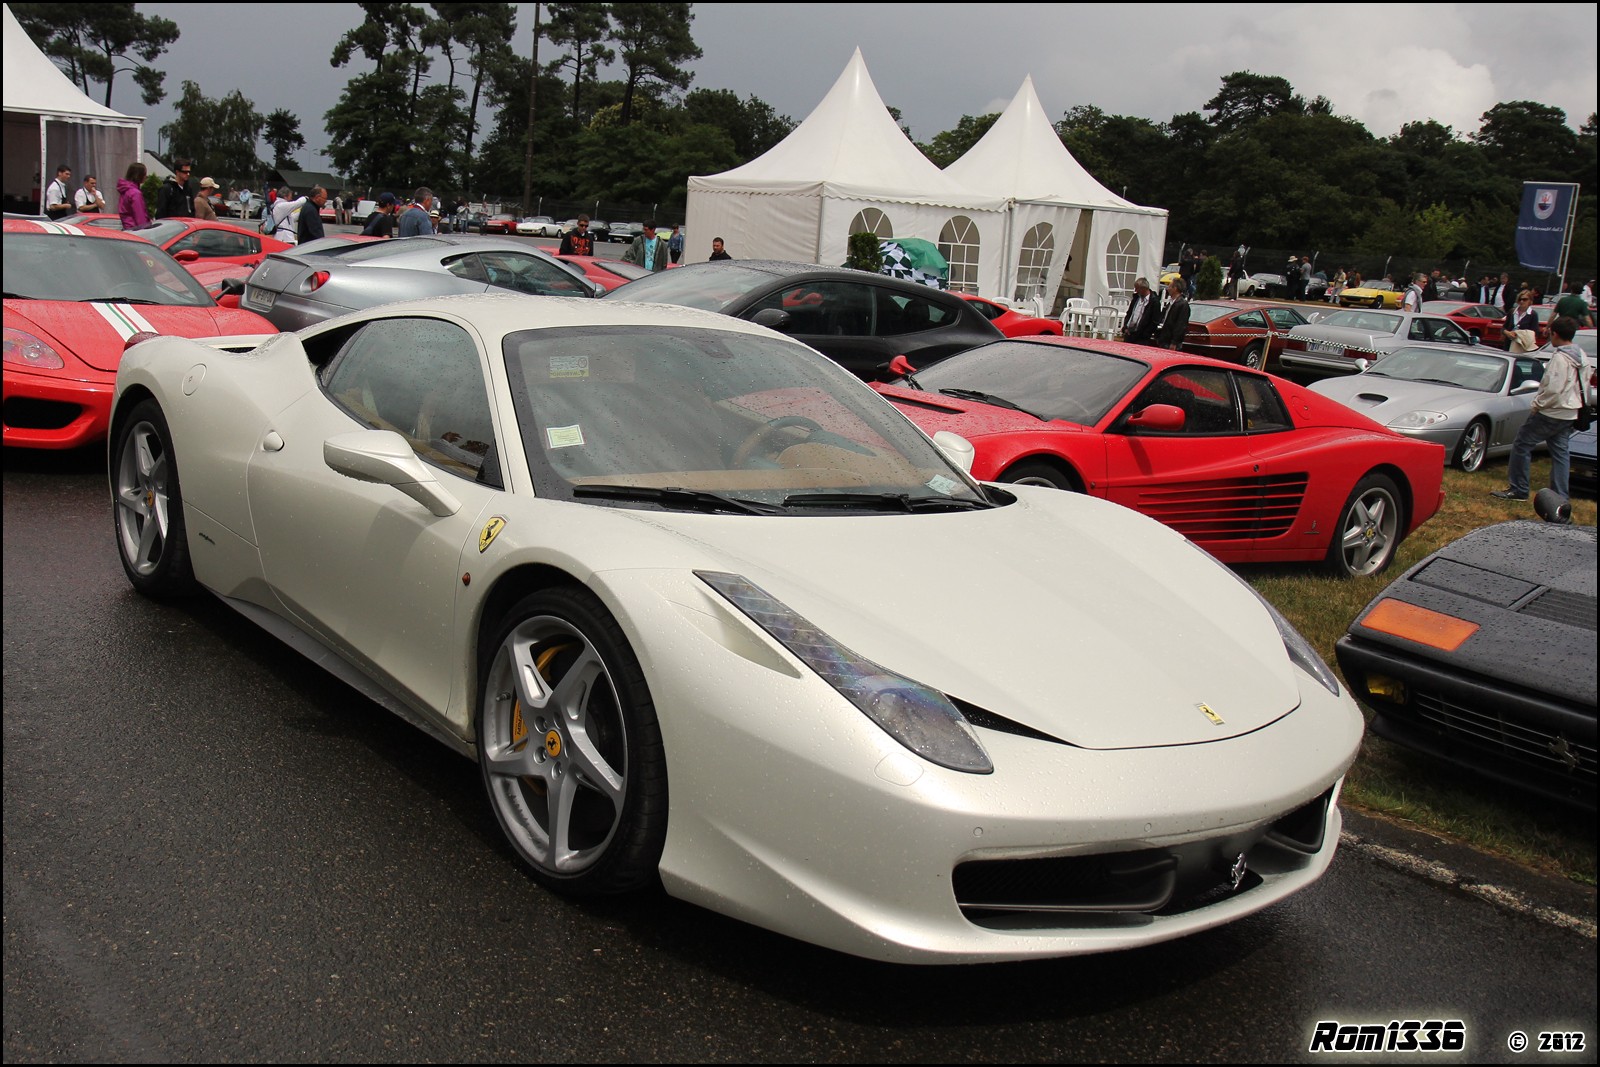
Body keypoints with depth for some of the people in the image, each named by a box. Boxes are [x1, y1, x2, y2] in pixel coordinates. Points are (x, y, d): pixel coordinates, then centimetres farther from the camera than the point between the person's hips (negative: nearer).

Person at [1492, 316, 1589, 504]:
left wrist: (1537, 404, -12)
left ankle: (1518, 489, 4)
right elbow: (1587, 380, 19)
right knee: (1560, 452, 11)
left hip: (1551, 412, -9)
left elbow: (1553, 390, -25)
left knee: (1522, 444, 1)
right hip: (1570, 414, 9)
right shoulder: (1580, 355, 8)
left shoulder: (1559, 358, -20)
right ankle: (1560, 496, 12)